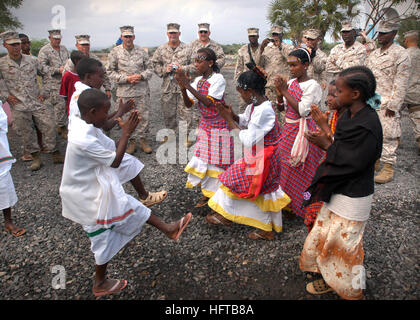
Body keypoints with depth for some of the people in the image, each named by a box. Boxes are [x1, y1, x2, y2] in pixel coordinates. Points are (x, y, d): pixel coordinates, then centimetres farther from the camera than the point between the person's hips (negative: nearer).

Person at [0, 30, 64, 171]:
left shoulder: (31, 60, 5)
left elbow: (45, 75, 14)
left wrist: (43, 92, 7)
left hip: (37, 102, 1)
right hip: (19, 106, 0)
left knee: (48, 126, -4)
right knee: (26, 132, 5)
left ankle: (55, 154, 9)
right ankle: (36, 157, 19)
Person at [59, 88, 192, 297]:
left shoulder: (85, 127, -4)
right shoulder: (84, 140, -34)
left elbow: (110, 148, 4)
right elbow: (114, 161, -24)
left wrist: (125, 131, -7)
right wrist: (126, 133, -19)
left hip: (97, 189, 9)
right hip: (90, 198, -9)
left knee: (129, 206, 16)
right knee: (104, 239, 10)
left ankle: (168, 229, 29)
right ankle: (100, 284, 32)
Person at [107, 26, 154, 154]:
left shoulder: (141, 51, 6)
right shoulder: (115, 52, 0)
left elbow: (149, 69, 10)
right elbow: (110, 72, -1)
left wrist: (141, 76, -10)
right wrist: (127, 78, -12)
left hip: (142, 90, 1)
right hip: (125, 91, -1)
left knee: (144, 116, 3)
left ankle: (143, 139, 20)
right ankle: (132, 141, 19)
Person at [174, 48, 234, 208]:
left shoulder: (218, 79, -16)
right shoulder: (198, 80, 3)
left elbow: (208, 102, -29)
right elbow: (189, 104, -1)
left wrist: (188, 85, -30)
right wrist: (183, 87, -18)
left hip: (219, 125, -6)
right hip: (204, 123, 6)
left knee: (217, 160, 0)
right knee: (203, 157, 8)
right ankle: (207, 193, 21)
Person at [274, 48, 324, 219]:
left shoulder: (312, 85, -14)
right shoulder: (290, 83, 6)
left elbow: (302, 110, -22)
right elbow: (281, 107, 9)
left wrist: (285, 91, -21)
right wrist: (279, 93, -9)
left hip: (303, 131, -7)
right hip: (288, 129, 7)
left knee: (300, 171, 1)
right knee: (286, 165, 15)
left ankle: (303, 207, 18)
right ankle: (288, 200, 33)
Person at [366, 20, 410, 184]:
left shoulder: (400, 54, -6)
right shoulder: (373, 54, 16)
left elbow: (401, 83, -11)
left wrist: (393, 105, -16)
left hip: (386, 103, -7)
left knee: (388, 136, -5)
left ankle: (388, 169, 2)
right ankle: (375, 161, 27)